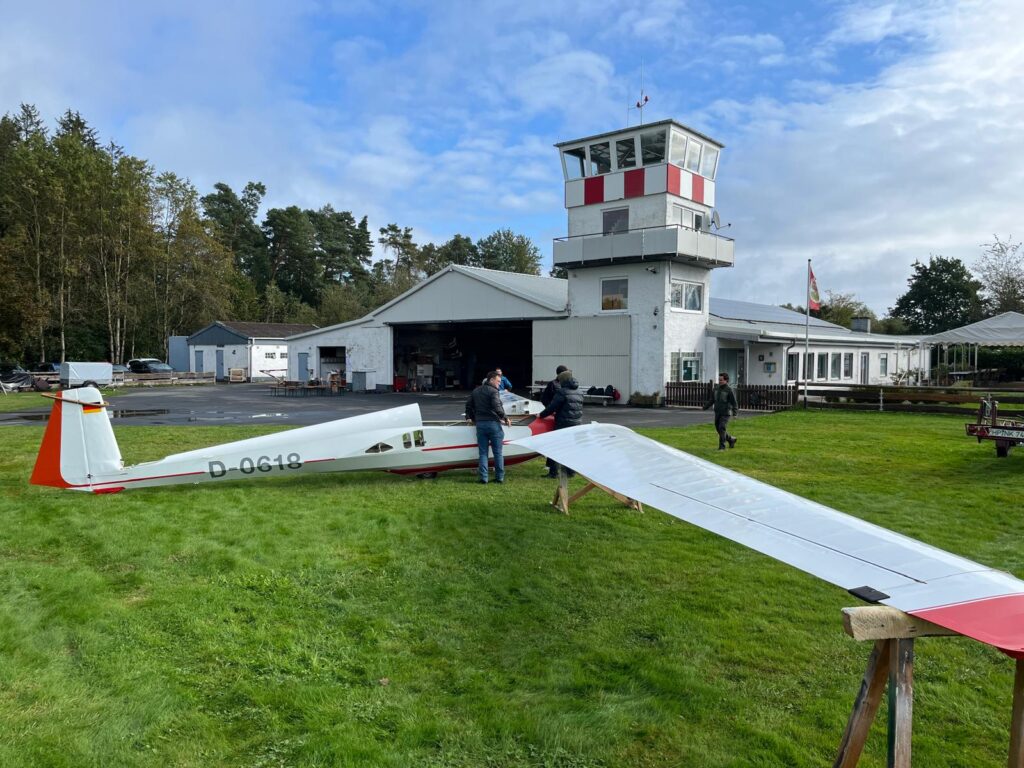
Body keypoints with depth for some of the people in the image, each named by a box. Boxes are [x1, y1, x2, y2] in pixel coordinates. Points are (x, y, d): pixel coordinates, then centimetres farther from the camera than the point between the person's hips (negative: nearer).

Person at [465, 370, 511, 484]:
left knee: (483, 453, 7)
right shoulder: (493, 391, -9)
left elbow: (468, 405, 20)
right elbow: (497, 407, -20)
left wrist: (470, 417, 30)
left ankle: (483, 477, 1)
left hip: (480, 424, 5)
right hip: (493, 424, -5)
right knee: (497, 453, 5)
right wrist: (505, 418, -9)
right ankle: (499, 477, 9)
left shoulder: (476, 391, 14)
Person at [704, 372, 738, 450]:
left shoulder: (729, 390, -10)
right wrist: (705, 407, 5)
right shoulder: (716, 389, 8)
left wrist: (734, 413, -20)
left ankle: (722, 446, -7)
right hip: (717, 413, 6)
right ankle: (731, 440, 32)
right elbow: (711, 400, 16)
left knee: (722, 428, -14)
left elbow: (734, 402, -11)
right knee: (718, 429, 11)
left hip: (725, 413, -6)